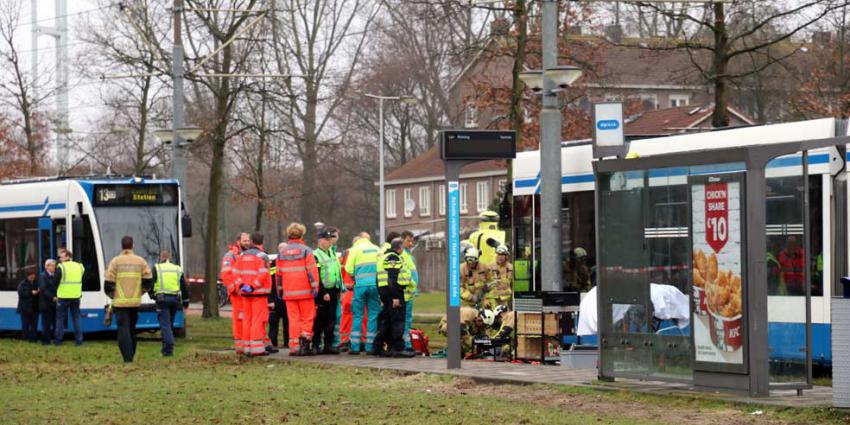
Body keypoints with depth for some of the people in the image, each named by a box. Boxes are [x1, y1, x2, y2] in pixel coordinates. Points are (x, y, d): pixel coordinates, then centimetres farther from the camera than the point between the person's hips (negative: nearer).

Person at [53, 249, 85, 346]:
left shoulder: (61, 267, -9)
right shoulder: (79, 267, 8)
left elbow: (55, 282, -6)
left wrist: (56, 295, 7)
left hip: (63, 297, -4)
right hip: (76, 296, 4)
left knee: (60, 318, 6)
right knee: (76, 318, 10)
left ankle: (58, 340, 6)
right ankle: (79, 339, 6)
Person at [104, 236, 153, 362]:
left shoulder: (115, 261, -4)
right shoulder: (140, 261, 4)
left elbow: (108, 284, -7)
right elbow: (149, 281, 1)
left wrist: (112, 295, 12)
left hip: (120, 302, -3)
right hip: (135, 302, 3)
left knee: (123, 329, -3)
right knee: (132, 328, 17)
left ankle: (127, 357, -12)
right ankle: (131, 355, 23)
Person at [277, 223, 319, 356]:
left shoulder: (282, 253, 10)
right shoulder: (305, 250, -5)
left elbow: (279, 273, 13)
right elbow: (311, 270, -10)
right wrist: (315, 287, -8)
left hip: (289, 292, 4)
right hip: (304, 291, -4)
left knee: (293, 319, 6)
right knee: (307, 317, 4)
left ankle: (294, 347, 3)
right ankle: (305, 339, -11)